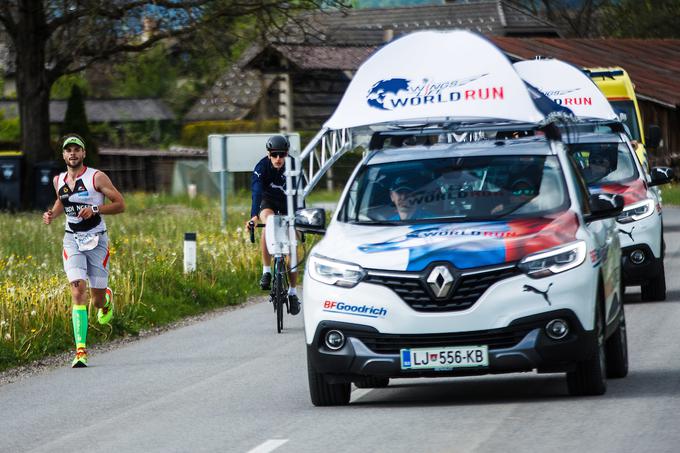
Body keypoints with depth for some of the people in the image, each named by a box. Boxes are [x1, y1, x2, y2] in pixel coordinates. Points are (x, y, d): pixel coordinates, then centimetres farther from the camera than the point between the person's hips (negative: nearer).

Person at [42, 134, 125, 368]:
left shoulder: (97, 177, -8)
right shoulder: (59, 181, 6)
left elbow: (120, 204, -6)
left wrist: (94, 210, -20)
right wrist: (51, 214, 6)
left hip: (97, 239, -2)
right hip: (72, 239, 2)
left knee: (97, 299, 4)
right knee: (78, 290, -17)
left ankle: (106, 299, 46)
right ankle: (81, 350, -21)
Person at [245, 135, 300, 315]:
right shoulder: (262, 167, -27)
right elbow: (256, 192, -38)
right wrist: (254, 216, -52)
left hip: (288, 204, 1)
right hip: (268, 202, -1)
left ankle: (292, 292, 10)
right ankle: (266, 271, -25)